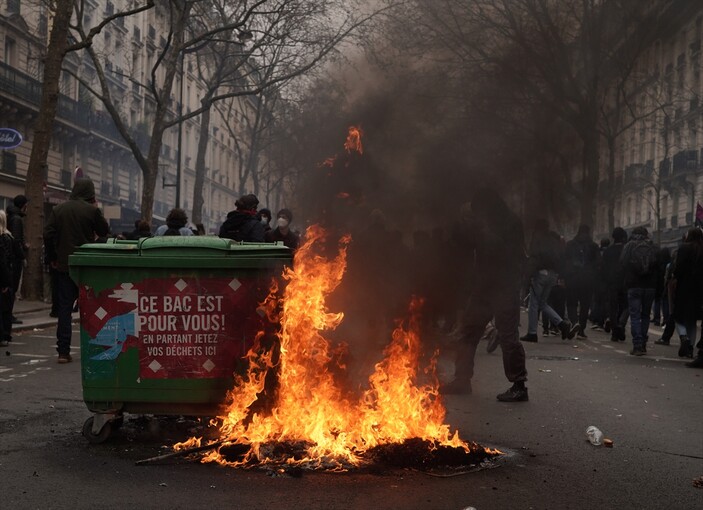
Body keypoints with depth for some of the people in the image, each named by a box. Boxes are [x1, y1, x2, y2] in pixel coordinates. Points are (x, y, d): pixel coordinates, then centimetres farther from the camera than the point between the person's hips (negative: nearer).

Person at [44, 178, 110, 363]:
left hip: (63, 265, 2)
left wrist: (52, 258, 7)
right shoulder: (92, 210, -9)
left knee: (64, 308, 4)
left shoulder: (59, 209, 2)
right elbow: (104, 232, 3)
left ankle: (63, 351, 0)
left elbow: (48, 234, -2)